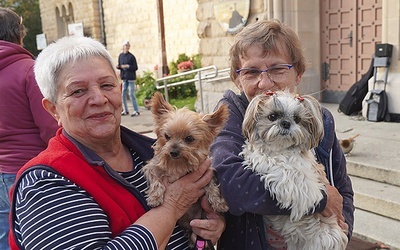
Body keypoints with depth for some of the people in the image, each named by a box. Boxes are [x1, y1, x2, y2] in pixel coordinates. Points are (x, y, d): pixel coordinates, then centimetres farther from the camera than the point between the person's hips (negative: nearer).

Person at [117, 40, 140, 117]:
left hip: (131, 78, -6)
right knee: (123, 95, 9)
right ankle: (125, 110, 22)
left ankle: (136, 111, 0)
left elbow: (135, 67, -7)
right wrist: (118, 66, -6)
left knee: (131, 95, -7)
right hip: (124, 78, 6)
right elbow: (119, 66, 16)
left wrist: (127, 66, -19)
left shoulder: (131, 56, -7)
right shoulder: (120, 56, 8)